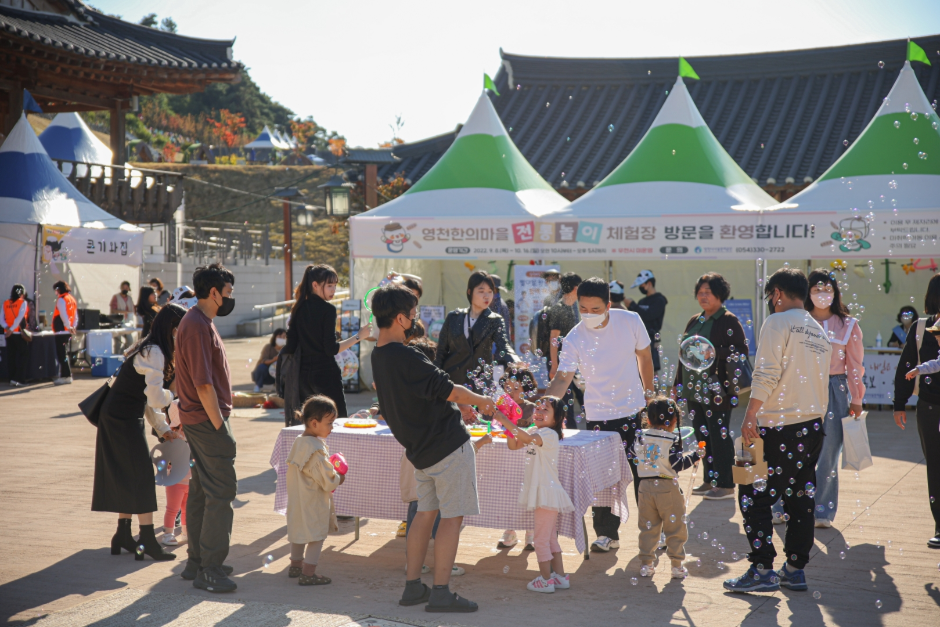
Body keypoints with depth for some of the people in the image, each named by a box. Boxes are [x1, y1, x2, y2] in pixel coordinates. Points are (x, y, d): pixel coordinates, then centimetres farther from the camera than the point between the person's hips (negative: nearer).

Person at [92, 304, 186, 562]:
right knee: (141, 476, -6)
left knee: (127, 477, 15)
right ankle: (147, 540, -2)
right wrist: (178, 395, -6)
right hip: (124, 418, -10)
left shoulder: (150, 350, 14)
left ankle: (123, 536, 23)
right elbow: (156, 398, -25)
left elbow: (148, 396, 17)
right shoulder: (154, 353, -19)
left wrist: (163, 428, 15)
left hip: (118, 417, 10)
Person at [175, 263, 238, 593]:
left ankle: (196, 562, 22)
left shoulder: (197, 322, 15)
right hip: (207, 420, -11)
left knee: (200, 490, 15)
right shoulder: (198, 326, -18)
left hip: (198, 420, 11)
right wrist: (220, 425, -19)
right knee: (221, 492, -7)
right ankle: (209, 570, -4)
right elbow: (203, 384, -22)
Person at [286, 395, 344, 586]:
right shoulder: (316, 450, -26)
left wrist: (332, 476, 12)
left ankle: (295, 566, 37)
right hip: (313, 503, -9)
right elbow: (327, 481, -23)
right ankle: (308, 573, 5)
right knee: (316, 536, 2)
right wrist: (339, 479, -3)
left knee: (299, 532, 22)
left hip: (297, 499, 9)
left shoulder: (298, 443, 3)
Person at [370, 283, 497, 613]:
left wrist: (461, 405, 19)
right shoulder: (406, 358, -23)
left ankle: (412, 587, 19)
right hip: (448, 444, -9)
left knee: (426, 513, 16)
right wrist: (482, 401, 0)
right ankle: (441, 593, 0)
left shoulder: (378, 356, 7)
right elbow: (449, 389, -17)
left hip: (420, 449, 9)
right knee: (452, 517, -2)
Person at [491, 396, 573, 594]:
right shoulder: (535, 433, 12)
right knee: (550, 538, 17)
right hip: (540, 493, 10)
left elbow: (527, 438, -34)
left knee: (542, 539, -3)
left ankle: (546, 580, 6)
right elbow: (513, 445, 10)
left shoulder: (550, 434, -16)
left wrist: (505, 421, -36)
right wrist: (509, 428, -7)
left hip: (547, 492, -10)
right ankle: (560, 576, 25)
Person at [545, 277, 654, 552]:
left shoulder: (630, 321, -10)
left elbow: (644, 356, 6)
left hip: (635, 409, 1)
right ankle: (607, 534, 14)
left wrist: (649, 392, 11)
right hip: (599, 415, -1)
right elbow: (563, 377, -22)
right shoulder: (574, 339, -16)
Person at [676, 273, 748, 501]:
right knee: (702, 436, 11)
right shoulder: (694, 321, 17)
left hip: (717, 391, -7)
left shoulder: (729, 321, -6)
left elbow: (741, 351, -11)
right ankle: (709, 480, 21)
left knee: (719, 436, -4)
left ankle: (726, 485, 3)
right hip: (694, 389, 7)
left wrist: (715, 353, -22)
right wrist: (679, 383, 21)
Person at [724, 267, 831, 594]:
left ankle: (762, 570, -3)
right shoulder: (819, 332, 15)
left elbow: (766, 374, -17)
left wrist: (750, 417, -16)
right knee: (801, 497, 12)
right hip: (813, 426, 8)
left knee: (754, 496, -1)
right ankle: (795, 569, 16)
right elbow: (822, 384, 18)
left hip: (780, 427, -8)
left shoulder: (777, 322, -8)